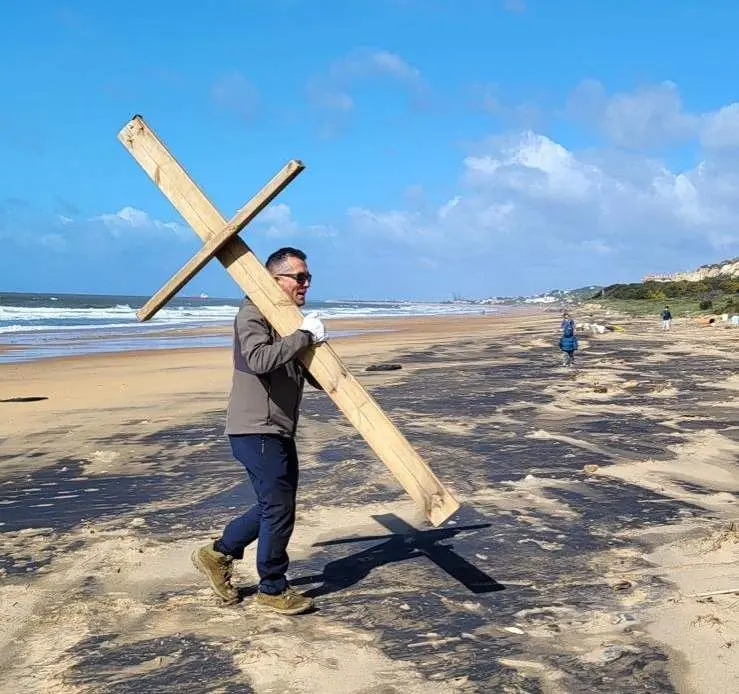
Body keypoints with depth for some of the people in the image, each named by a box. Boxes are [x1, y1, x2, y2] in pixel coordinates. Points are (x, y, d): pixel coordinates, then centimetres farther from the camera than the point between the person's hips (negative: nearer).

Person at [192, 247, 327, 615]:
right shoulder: (253, 313, -12)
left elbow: (314, 375, 18)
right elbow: (259, 359, -31)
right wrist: (304, 336, -26)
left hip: (279, 431, 10)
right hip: (257, 430, -10)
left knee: (275, 505, 16)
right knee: (279, 509, -3)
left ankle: (218, 554, 30)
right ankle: (272, 589, 12)